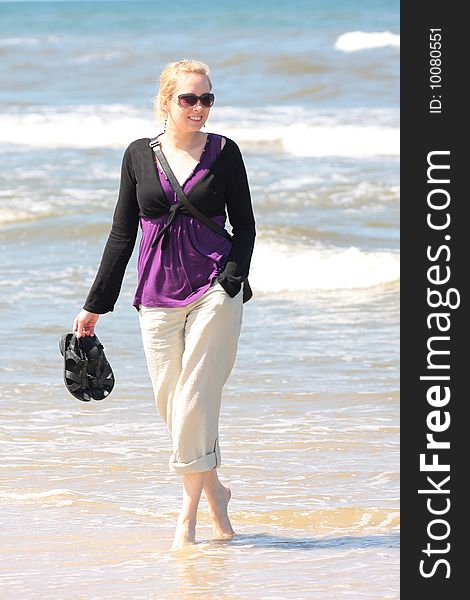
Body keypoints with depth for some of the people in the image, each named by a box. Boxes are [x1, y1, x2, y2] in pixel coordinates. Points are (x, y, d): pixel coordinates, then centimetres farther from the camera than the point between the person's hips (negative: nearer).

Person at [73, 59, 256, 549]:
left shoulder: (223, 152, 2)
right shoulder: (139, 155, 7)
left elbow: (244, 224, 7)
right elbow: (123, 233, 11)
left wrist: (232, 277, -9)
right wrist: (95, 306, 11)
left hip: (214, 290, -3)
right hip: (157, 295, 3)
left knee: (194, 399, -8)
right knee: (171, 406, 4)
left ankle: (190, 507, 4)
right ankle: (213, 490, 23)